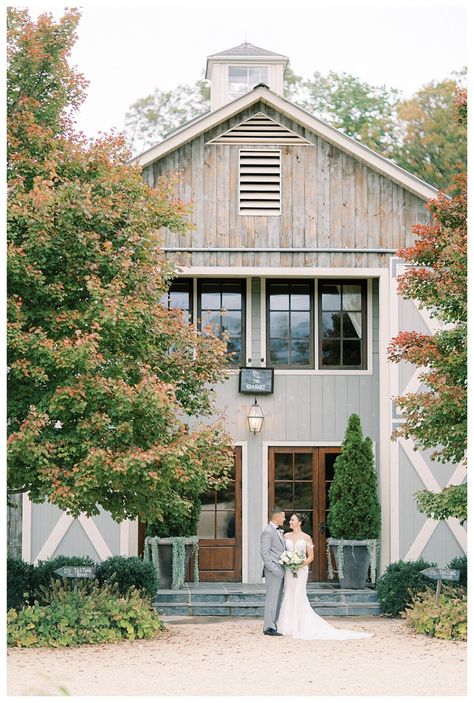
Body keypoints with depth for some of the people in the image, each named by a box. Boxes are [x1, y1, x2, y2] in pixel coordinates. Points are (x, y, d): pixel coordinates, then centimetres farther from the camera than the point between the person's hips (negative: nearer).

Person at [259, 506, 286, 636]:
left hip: (280, 571, 10)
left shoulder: (279, 531, 17)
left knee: (277, 599, 11)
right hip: (273, 571, -10)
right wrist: (273, 569, -20)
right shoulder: (268, 532, -12)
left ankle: (273, 625, 16)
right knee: (271, 598, -8)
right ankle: (268, 627, -7)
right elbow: (264, 553, -17)